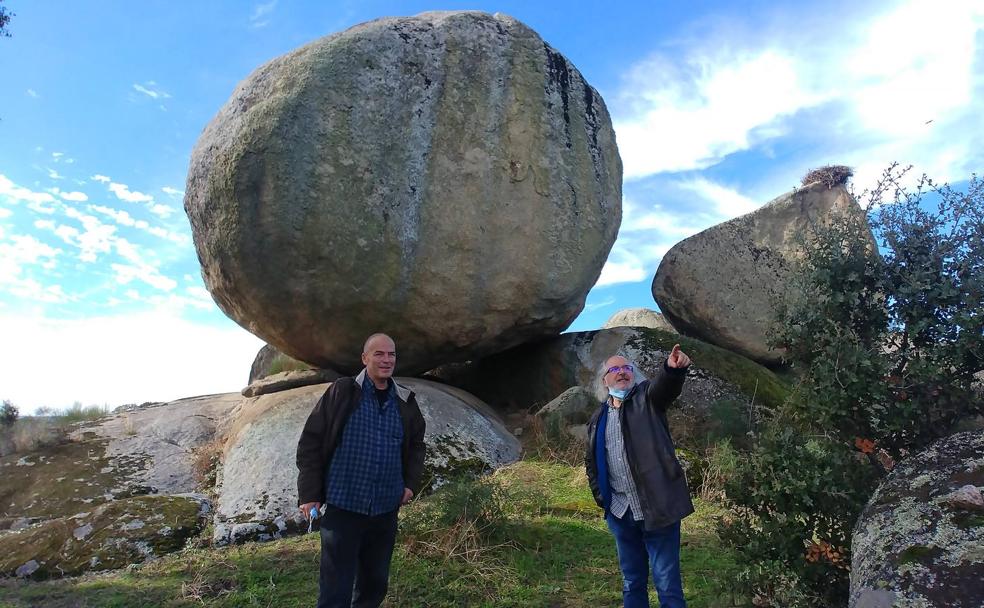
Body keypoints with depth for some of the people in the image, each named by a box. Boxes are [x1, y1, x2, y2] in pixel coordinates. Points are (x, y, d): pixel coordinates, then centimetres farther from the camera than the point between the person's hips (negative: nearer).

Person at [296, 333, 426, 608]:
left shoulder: (405, 401, 5)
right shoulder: (341, 392, -7)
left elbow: (416, 445, 19)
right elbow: (310, 441, -6)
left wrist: (411, 483, 6)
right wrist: (309, 494, -9)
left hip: (386, 510, 4)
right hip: (342, 508, -4)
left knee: (376, 584, 17)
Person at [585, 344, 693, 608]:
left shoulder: (647, 397, -3)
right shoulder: (598, 419, 10)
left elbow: (664, 385, -27)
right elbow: (591, 462, 20)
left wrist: (673, 367, -49)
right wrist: (600, 496, 7)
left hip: (658, 509, -4)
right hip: (620, 513, 5)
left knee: (667, 584, 3)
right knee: (632, 583, 18)